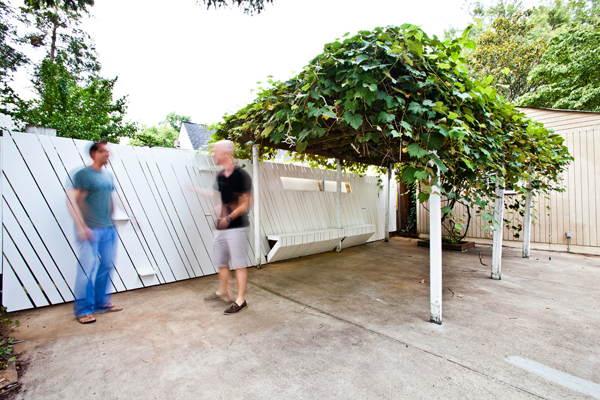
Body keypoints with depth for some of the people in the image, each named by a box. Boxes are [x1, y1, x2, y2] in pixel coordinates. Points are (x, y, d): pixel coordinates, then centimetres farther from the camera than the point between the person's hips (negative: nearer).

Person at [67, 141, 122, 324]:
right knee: (87, 269, -3)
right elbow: (72, 201, -11)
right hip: (90, 230, -6)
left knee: (106, 267, 11)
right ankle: (83, 310, 12)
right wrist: (81, 226, -17)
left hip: (108, 230, 7)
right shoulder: (83, 174, -6)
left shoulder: (108, 176, 14)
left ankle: (102, 303, 24)